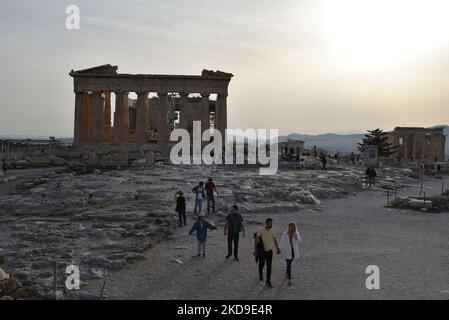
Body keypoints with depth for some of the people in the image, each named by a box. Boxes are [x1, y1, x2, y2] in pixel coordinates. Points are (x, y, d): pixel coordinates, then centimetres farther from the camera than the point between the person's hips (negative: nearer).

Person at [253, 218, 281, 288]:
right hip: (262, 251, -2)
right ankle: (260, 274, 45)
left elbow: (275, 240, 9)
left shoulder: (272, 231, -4)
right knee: (261, 264, 16)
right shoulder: (261, 231, -17)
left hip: (269, 251, 2)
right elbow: (256, 240, -15)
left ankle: (268, 281, 7)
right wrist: (255, 250, -19)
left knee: (269, 267, 0)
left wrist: (277, 248, 9)